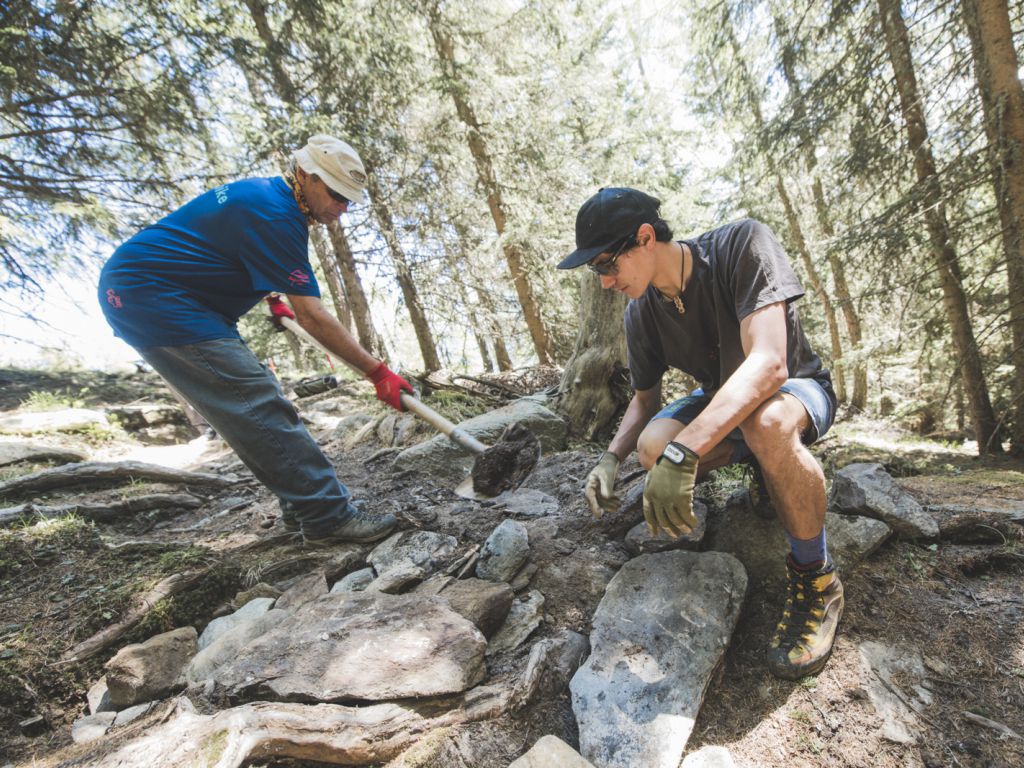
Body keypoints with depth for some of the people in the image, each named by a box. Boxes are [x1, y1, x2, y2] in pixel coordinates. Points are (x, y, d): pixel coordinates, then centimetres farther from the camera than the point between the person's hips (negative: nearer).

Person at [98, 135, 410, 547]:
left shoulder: (266, 194, 11)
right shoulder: (274, 214, -21)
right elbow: (311, 316, -25)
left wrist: (271, 297, 29)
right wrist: (378, 371, -24)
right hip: (146, 294, -10)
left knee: (260, 401, 4)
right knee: (257, 404, -19)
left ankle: (304, 505, 7)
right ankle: (327, 517, -18)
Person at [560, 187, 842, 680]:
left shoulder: (741, 245, -26)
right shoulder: (641, 311, -10)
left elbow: (768, 362, -39)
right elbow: (644, 398, 1)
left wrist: (682, 453, -49)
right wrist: (611, 458, -18)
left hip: (796, 387, -4)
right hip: (720, 397, 5)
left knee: (764, 423, -41)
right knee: (652, 444, -27)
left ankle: (816, 579, -16)